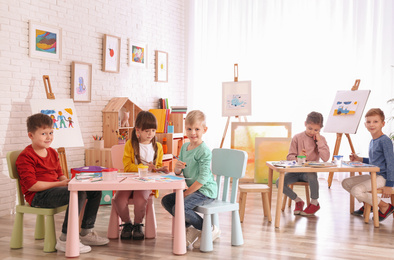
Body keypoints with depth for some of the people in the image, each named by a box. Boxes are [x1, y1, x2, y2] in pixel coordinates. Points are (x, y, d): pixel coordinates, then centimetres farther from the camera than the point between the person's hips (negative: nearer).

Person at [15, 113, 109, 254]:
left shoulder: (52, 152, 18)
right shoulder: (25, 157, -10)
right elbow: (31, 185, -19)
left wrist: (68, 181, -2)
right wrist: (60, 184, -21)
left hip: (54, 189, 9)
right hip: (38, 196, -9)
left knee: (95, 191, 2)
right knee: (77, 194, -34)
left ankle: (86, 233, 9)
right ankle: (65, 240, -28)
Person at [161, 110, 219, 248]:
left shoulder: (204, 151, -17)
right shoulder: (184, 147, 9)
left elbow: (203, 178, -21)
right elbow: (177, 173, 13)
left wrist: (186, 193, -18)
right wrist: (177, 167, -12)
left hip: (205, 191, -9)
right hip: (192, 189, 9)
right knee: (166, 200, 6)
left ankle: (210, 229, -8)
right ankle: (189, 227, 6)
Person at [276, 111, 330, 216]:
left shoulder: (321, 139, 2)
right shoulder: (297, 138, 1)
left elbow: (325, 158, -12)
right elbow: (290, 157, 2)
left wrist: (319, 141, -14)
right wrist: (298, 157, -22)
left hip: (310, 171, -2)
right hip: (296, 170, 2)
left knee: (312, 177, -39)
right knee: (279, 182, -24)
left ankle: (314, 203, -10)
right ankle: (298, 201, 3)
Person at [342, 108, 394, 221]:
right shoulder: (372, 142, 13)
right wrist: (360, 159, 14)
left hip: (382, 177, -9)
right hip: (372, 175, 9)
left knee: (356, 190, -25)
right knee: (346, 183, 9)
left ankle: (385, 207, -8)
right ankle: (368, 204, 19)